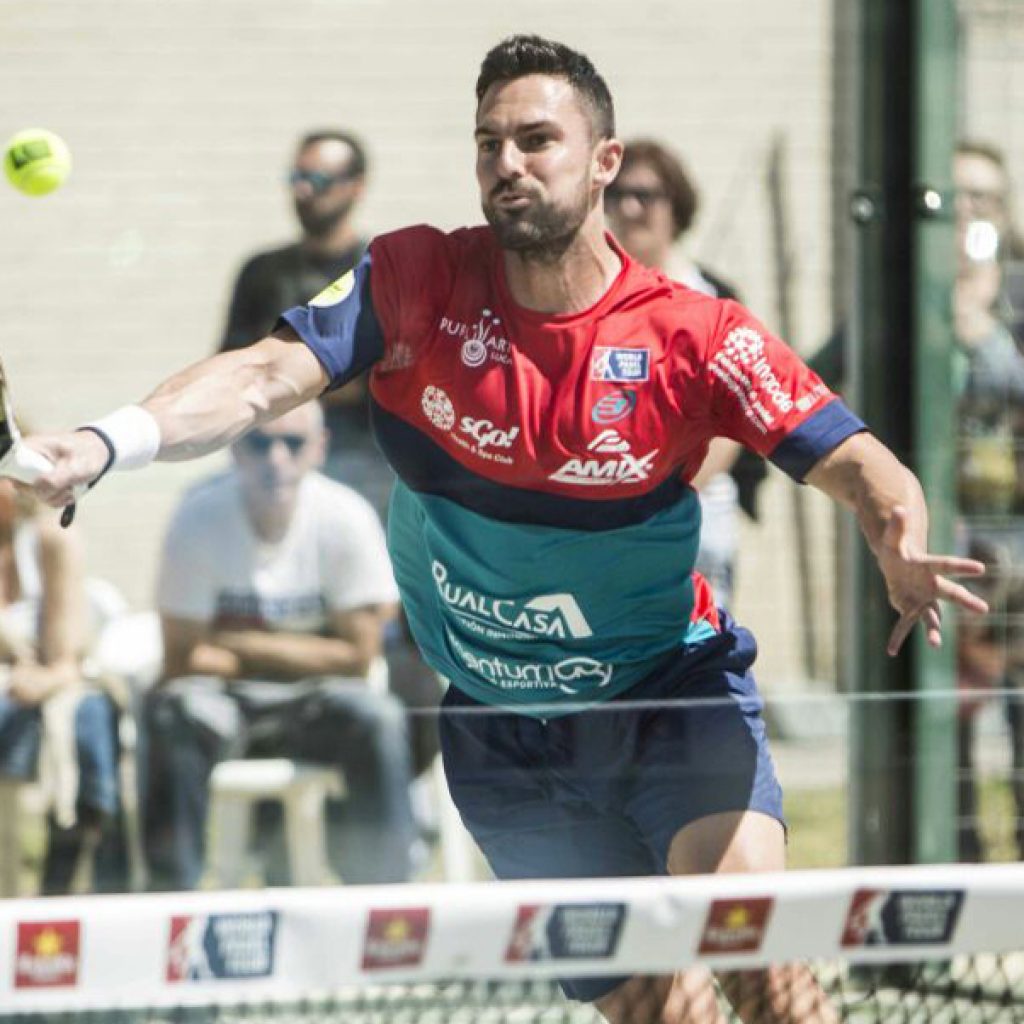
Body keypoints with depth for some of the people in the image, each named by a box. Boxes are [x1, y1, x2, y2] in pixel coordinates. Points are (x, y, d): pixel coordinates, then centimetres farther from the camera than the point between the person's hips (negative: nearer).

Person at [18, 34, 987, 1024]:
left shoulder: (693, 336, -14)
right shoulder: (415, 283, -11)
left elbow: (861, 468, -14)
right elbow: (263, 378, -23)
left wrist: (903, 550, -38)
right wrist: (101, 442, -41)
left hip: (674, 695, -1)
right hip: (506, 737, 2)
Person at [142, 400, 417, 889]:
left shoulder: (346, 518, -10)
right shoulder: (200, 519, -13)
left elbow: (358, 656, -8)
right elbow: (183, 660, -11)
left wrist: (244, 646, -12)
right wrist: (300, 657, -10)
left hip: (312, 704, 1)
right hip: (223, 701, -1)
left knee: (378, 720, -29)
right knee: (177, 716, -33)